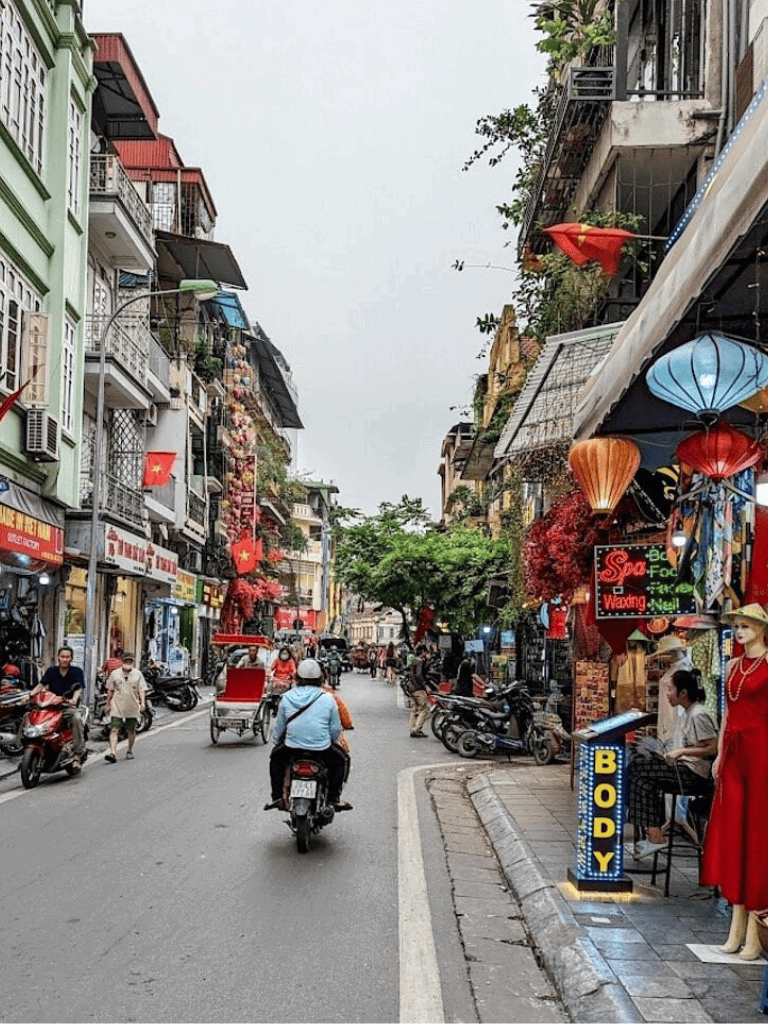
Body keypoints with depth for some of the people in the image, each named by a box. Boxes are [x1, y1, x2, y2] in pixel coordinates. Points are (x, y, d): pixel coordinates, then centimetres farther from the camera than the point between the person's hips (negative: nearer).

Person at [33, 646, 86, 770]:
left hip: (68, 708, -3)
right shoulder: (51, 671, 14)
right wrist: (30, 695, -18)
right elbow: (41, 685, 3)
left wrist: (74, 700, -32)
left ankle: (78, 755, -30)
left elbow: (79, 689, -9)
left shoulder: (77, 672, 5)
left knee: (76, 718, -36)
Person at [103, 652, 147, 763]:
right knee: (114, 729, -13)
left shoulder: (138, 674, 4)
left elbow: (142, 690, 0)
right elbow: (110, 690, 13)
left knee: (131, 730, 10)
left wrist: (142, 703, -15)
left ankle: (130, 751, 26)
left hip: (132, 708, 0)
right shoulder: (115, 674, 7)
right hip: (117, 707, 0)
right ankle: (113, 753, -20)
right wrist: (107, 704, 13)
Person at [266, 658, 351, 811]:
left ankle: (277, 797, 24)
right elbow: (336, 729, 2)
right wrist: (330, 740, 24)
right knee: (340, 759, 27)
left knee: (276, 756, 31)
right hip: (321, 750, -1)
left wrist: (276, 741, 30)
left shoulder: (287, 698, -1)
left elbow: (279, 726, 10)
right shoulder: (327, 699, -6)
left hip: (292, 748, 1)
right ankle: (334, 798, 19)